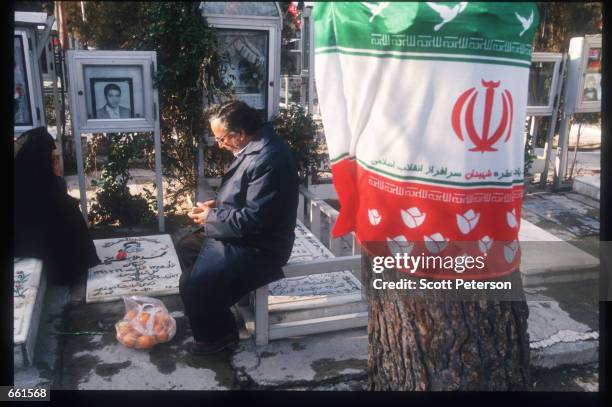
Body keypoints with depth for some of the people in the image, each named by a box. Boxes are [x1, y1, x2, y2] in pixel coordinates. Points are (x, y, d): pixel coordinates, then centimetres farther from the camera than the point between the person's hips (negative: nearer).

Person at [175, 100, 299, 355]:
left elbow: (254, 219, -28)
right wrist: (217, 205, 4)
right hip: (240, 235, 11)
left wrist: (212, 218, -15)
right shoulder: (254, 147, 6)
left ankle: (217, 335, 8)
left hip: (258, 248, -11)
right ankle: (210, 307, 32)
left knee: (193, 285, -18)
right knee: (186, 247, 20)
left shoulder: (267, 159, -27)